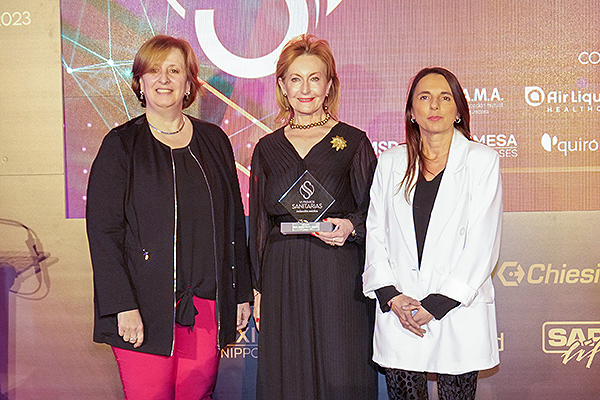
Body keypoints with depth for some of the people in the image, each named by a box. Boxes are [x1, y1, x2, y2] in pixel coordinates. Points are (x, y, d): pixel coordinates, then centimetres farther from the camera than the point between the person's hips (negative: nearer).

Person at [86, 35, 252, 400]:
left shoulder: (214, 141, 11)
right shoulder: (121, 145, 0)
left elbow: (235, 222, 14)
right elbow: (103, 230, -5)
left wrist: (242, 293, 11)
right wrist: (123, 306, -13)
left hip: (209, 304, 3)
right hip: (147, 307, -3)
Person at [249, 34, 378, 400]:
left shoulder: (353, 142, 2)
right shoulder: (267, 149, 11)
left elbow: (374, 213, 5)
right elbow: (260, 222, 14)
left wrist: (351, 227, -17)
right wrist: (258, 288, 10)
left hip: (340, 278, -2)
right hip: (282, 279, 3)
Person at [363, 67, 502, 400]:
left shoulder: (482, 160, 1)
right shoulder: (391, 163, 10)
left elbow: (482, 245, -5)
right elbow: (375, 234, 8)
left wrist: (437, 304, -11)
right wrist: (391, 297, -6)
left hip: (458, 313, -2)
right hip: (398, 314, 2)